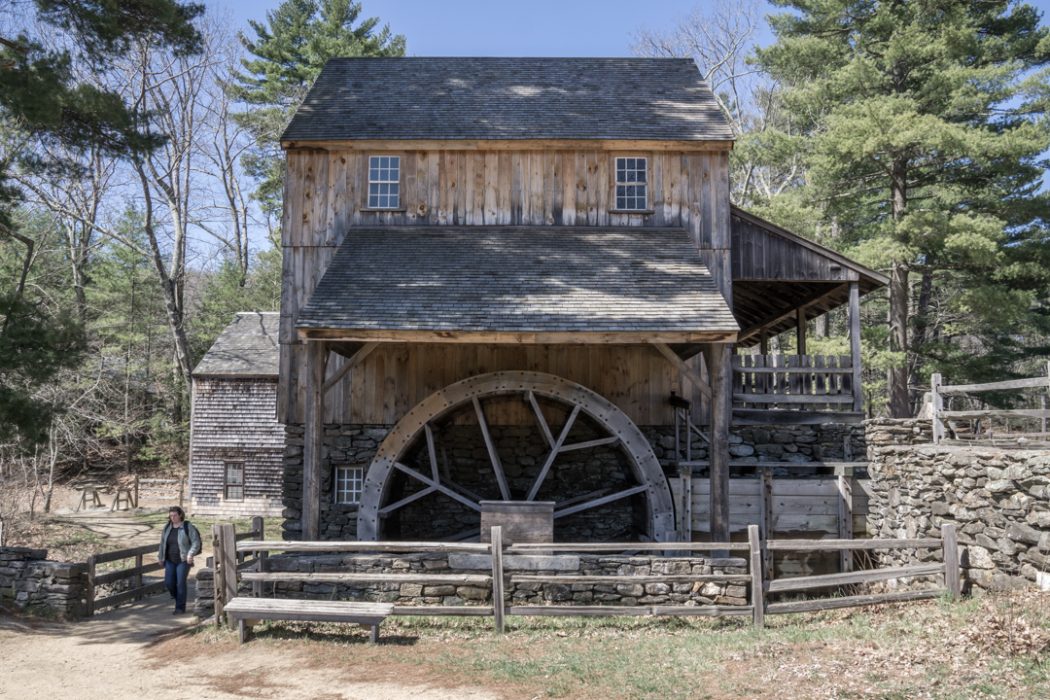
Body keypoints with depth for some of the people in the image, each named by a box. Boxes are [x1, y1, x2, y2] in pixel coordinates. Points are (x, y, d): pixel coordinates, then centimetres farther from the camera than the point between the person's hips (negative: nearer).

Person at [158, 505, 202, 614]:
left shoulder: (188, 526, -8)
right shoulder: (167, 527, 7)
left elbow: (196, 542, -10)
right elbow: (163, 542, 20)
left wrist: (191, 554, -22)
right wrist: (161, 555, 21)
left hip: (183, 560, -5)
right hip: (170, 560, 5)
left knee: (180, 583, -6)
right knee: (168, 582, -1)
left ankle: (180, 607, 5)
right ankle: (178, 599, 27)